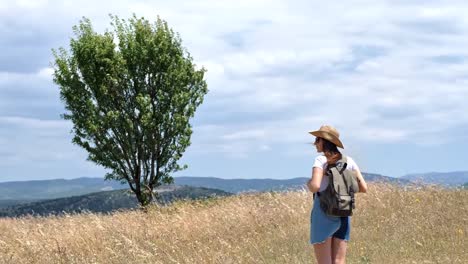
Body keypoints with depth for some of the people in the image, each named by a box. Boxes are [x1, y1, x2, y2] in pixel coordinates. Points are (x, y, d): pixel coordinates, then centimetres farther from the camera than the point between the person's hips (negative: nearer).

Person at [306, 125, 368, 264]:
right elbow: (363, 188, 6)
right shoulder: (348, 161, 8)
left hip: (323, 214, -5)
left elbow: (315, 187, -22)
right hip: (343, 215, 6)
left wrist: (309, 183, 0)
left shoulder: (320, 160, -8)